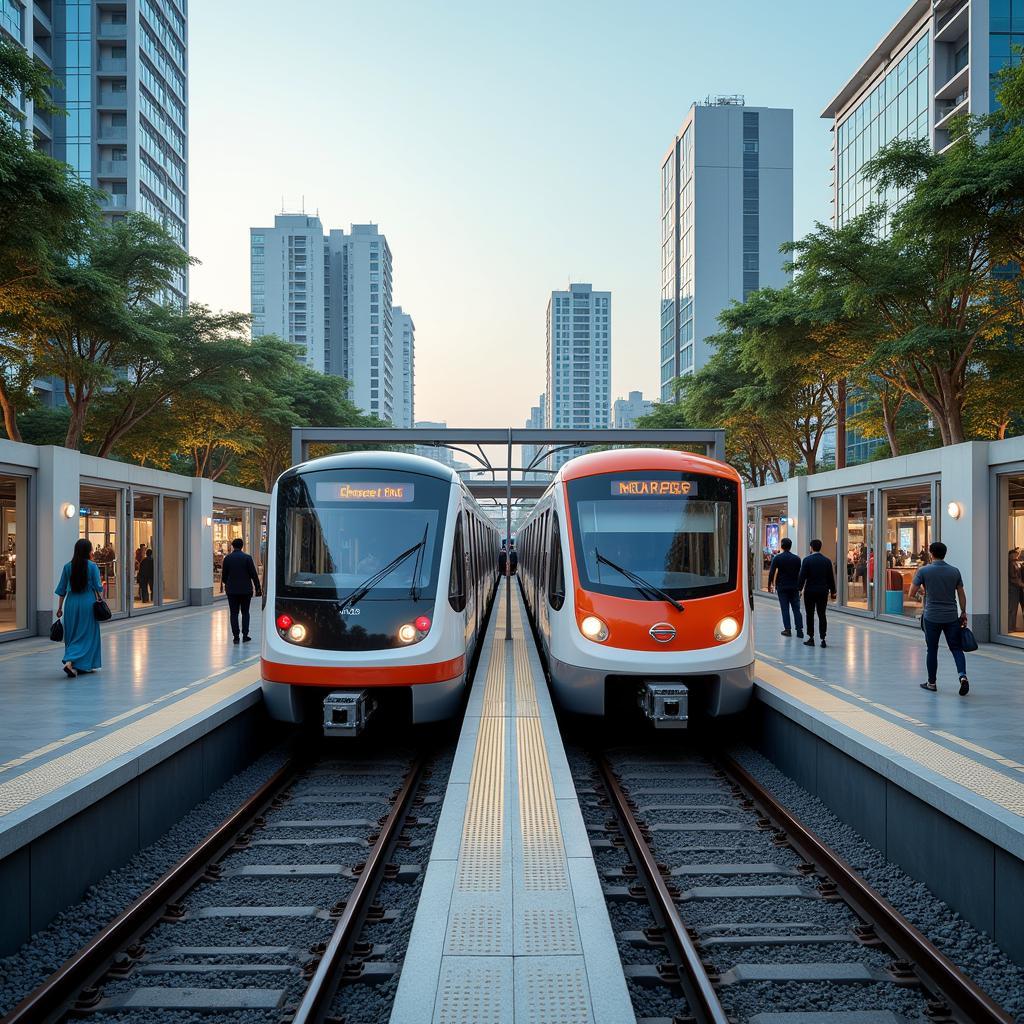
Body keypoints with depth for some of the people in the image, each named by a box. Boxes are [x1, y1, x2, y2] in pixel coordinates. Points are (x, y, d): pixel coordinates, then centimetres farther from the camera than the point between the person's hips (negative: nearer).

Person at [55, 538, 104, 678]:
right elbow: (98, 587, -5)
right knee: (87, 635, 3)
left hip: (71, 603, 4)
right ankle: (70, 662, -12)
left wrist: (60, 608, 13)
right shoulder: (92, 566, -6)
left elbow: (62, 589, 7)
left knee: (72, 635, 13)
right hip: (88, 602, -4)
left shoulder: (68, 567, 4)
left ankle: (74, 665, 13)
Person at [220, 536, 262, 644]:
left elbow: (224, 575, 4)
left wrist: (226, 584, 23)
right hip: (246, 590, -1)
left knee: (234, 613, 4)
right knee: (245, 612, 10)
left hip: (232, 590, 1)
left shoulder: (227, 558, -2)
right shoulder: (247, 558, -6)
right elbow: (254, 574, -6)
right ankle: (245, 635, 6)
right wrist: (258, 588, 0)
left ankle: (236, 636, 1)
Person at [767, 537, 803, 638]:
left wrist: (770, 585, 3)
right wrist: (799, 587, 15)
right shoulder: (797, 558, 2)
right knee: (796, 608, 5)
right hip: (794, 587, 2)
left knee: (785, 609, 3)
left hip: (782, 587, -2)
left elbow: (771, 572, -7)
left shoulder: (777, 558, -6)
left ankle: (787, 629, 1)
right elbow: (800, 573, 6)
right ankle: (799, 629, 0)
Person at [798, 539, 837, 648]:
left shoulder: (807, 560, -8)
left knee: (810, 615, 6)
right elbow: (831, 577, 7)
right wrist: (832, 591, 14)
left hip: (810, 591, -3)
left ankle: (811, 638, 6)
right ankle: (823, 640, 0)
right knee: (822, 615, 4)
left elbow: (802, 576, -11)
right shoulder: (827, 561, 3)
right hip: (823, 592, 3)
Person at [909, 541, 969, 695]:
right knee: (956, 648, 6)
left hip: (931, 617, -2)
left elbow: (912, 594, -5)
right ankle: (962, 675, -15)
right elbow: (961, 594, 6)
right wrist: (963, 613, 16)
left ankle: (931, 683, 16)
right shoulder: (955, 571, 3)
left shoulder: (924, 571, -7)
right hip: (952, 617, 2)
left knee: (932, 650, 8)